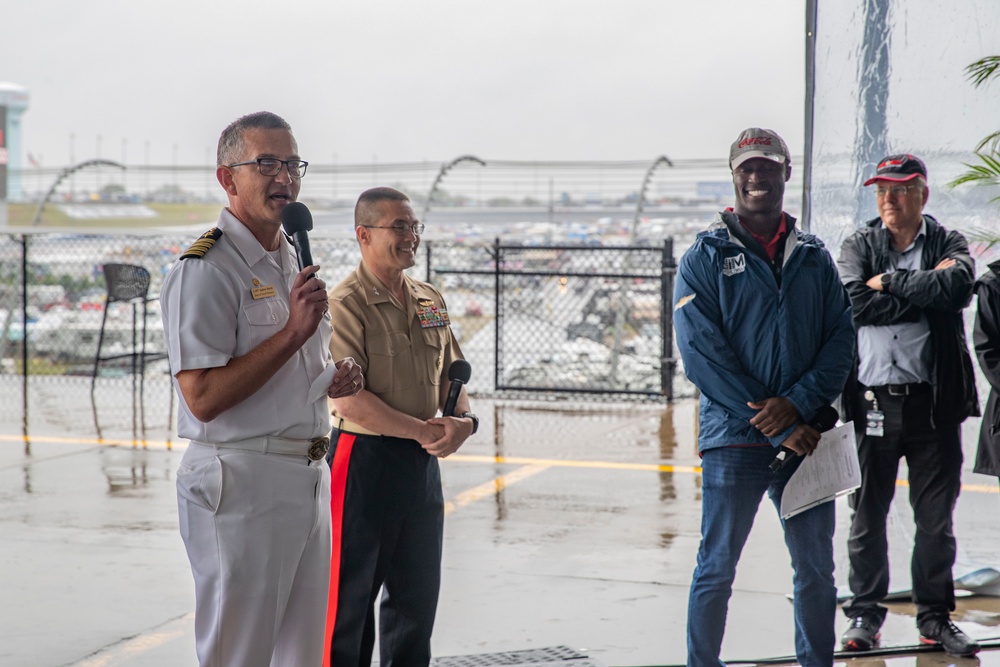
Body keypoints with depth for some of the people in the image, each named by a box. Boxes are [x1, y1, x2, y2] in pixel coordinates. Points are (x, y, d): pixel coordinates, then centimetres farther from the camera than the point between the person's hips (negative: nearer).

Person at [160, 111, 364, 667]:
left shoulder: (296, 261, 17)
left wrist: (336, 380, 7)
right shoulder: (205, 270, -13)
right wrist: (293, 332, -22)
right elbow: (203, 398, -21)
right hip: (242, 482, -9)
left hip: (310, 476, 9)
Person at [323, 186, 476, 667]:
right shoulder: (344, 304, -12)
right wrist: (421, 430, -20)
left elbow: (452, 372, 17)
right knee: (350, 594, 0)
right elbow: (348, 398, -19)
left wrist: (462, 420, -5)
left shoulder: (431, 301, 11)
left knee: (417, 591, 15)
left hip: (423, 463, 7)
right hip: (365, 460, -7)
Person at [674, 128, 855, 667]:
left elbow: (841, 340, 5)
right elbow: (702, 355, -8)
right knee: (717, 569, 2)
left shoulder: (813, 258, 11)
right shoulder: (706, 257, -1)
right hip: (733, 439, -3)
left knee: (817, 570, 10)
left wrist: (797, 404, -13)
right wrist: (777, 428, -12)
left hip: (806, 435, 3)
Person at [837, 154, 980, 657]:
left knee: (936, 517, 6)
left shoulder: (948, 244, 7)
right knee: (867, 515, 5)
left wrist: (890, 284, -10)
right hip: (873, 399, 0)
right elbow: (855, 302, -11)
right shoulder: (858, 245, 8)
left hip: (934, 400, 0)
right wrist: (925, 291, -11)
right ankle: (864, 614, 15)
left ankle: (935, 616, 17)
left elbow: (958, 286, -16)